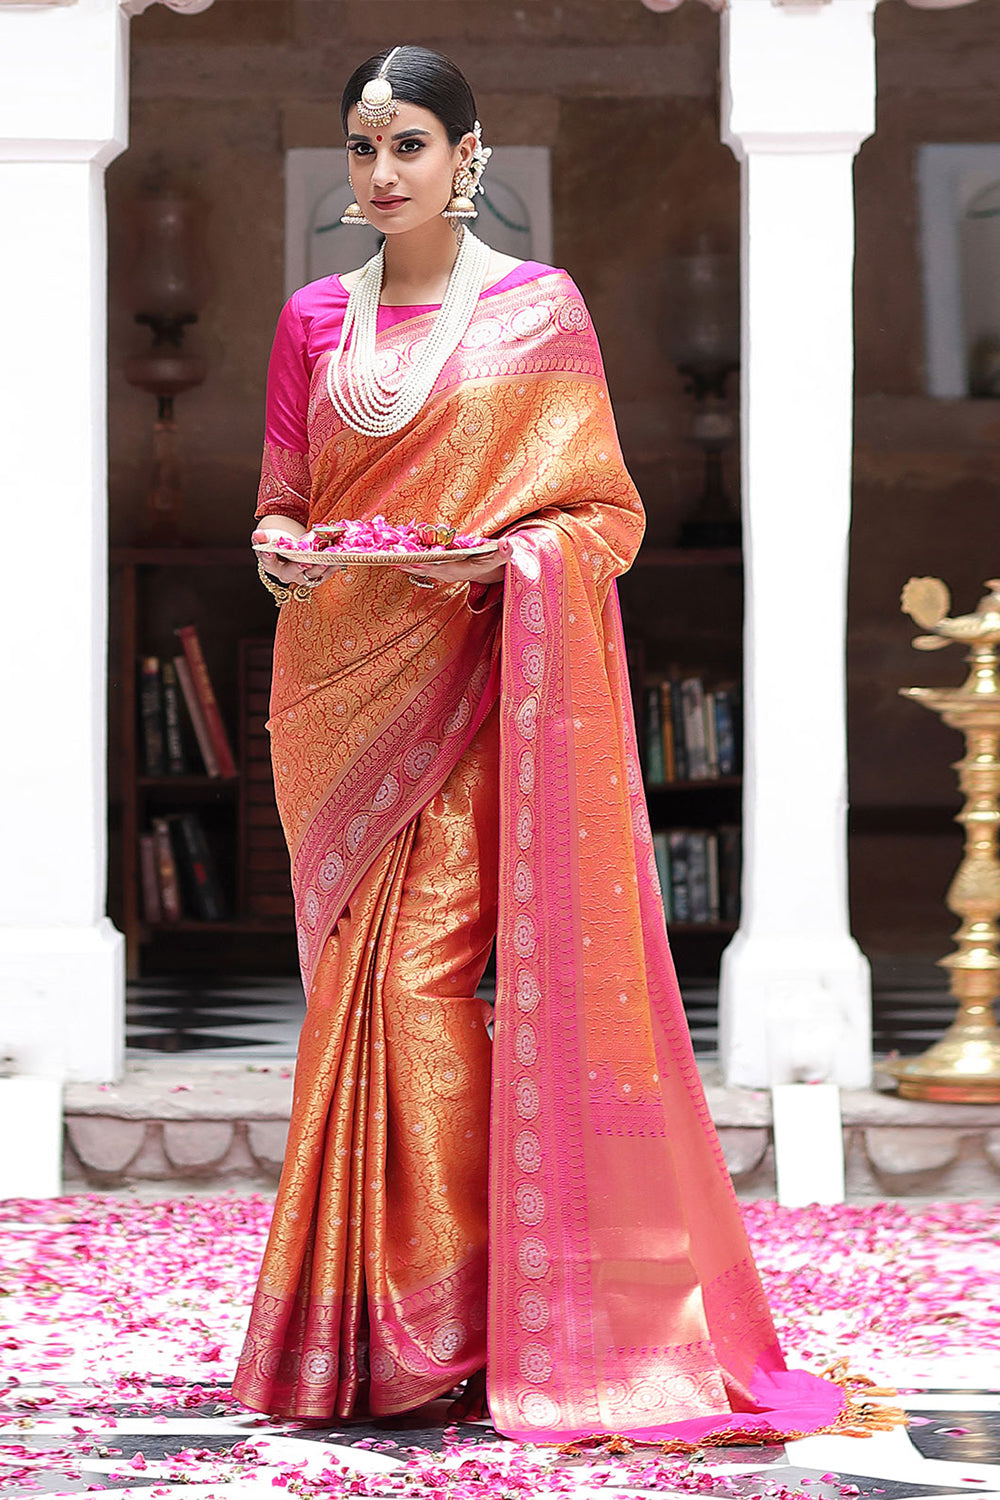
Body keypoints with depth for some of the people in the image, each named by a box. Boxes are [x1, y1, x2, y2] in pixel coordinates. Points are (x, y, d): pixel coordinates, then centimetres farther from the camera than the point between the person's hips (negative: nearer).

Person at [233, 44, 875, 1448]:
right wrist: (276, 542, -7)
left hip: (468, 686, -4)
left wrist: (507, 557, -17)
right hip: (337, 686, 4)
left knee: (422, 976, -12)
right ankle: (363, 1329, 11)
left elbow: (605, 510, 2)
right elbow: (284, 491, 16)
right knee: (361, 980, 4)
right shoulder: (315, 318, 12)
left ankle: (446, 1331, -4)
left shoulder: (538, 307, 2)